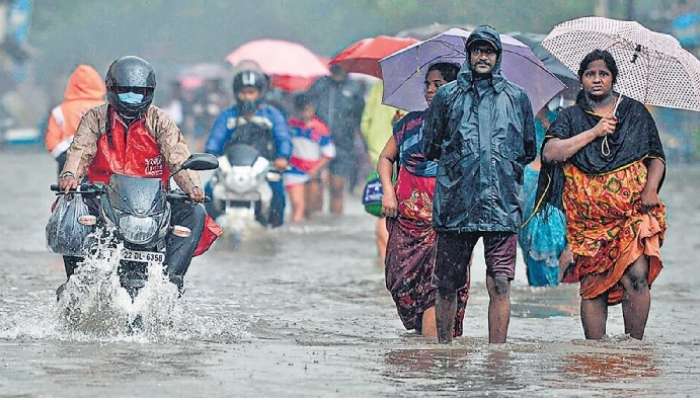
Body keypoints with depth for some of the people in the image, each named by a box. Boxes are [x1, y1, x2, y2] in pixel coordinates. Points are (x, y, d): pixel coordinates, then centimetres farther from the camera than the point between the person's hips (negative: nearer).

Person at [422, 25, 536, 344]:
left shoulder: (517, 98, 11)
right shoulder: (447, 96, 10)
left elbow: (529, 151, 18)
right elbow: (430, 148, 16)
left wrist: (503, 165, 11)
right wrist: (458, 163, 13)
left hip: (501, 206, -1)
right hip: (455, 206, 1)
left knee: (500, 285, -9)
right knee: (447, 286, 6)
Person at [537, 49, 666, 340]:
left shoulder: (635, 112, 12)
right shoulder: (571, 117, 10)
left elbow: (656, 157, 15)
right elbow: (550, 153, -6)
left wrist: (651, 188, -4)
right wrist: (594, 133, -8)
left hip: (633, 212, 0)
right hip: (588, 217, 1)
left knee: (636, 276, -18)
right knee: (593, 286, -2)